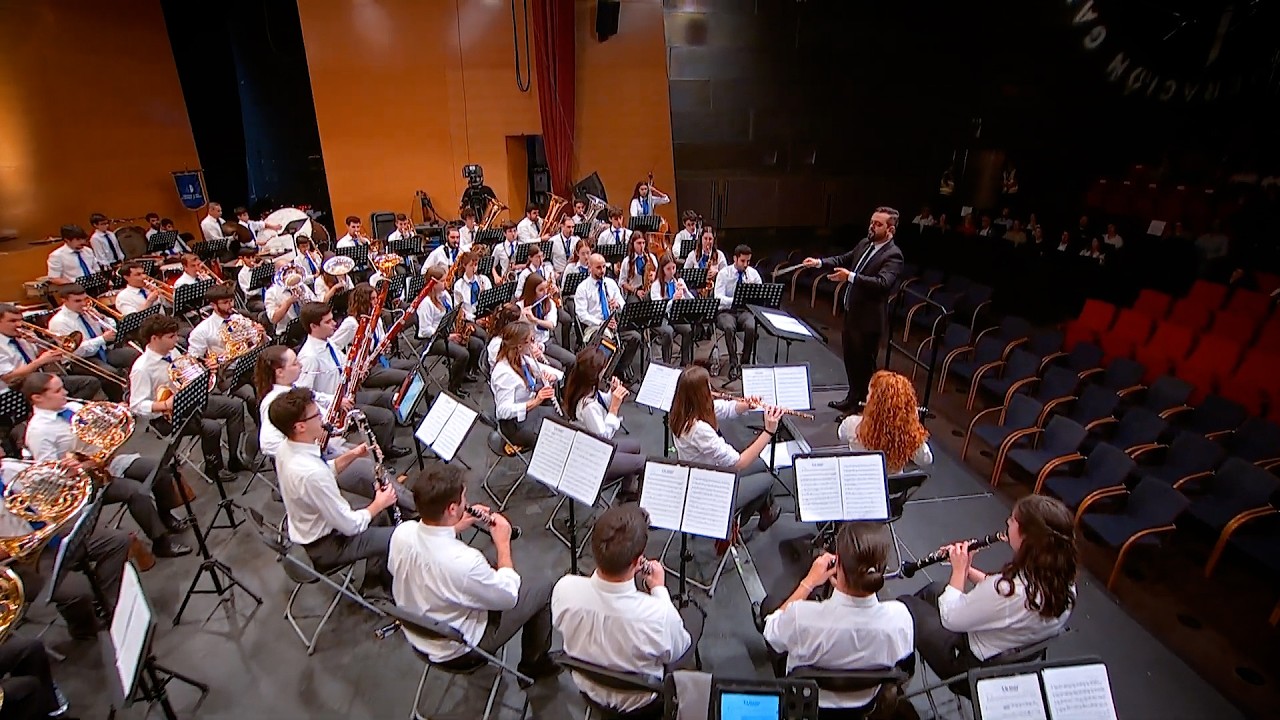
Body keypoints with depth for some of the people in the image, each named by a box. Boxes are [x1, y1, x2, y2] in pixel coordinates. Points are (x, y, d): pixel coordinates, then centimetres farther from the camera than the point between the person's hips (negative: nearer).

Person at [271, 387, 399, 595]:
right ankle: (391, 585, 25)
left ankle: (373, 582, 33)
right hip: (323, 545, -9)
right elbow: (350, 526, -29)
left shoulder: (287, 449, -10)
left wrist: (351, 455, -6)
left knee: (380, 517, 24)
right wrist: (379, 504, -13)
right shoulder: (310, 473, -39)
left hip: (308, 528, 9)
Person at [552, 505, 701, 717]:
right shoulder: (658, 615, -41)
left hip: (585, 686, 3)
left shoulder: (564, 589, -33)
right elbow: (676, 651, -16)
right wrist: (659, 588, -8)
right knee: (694, 613, 20)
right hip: (638, 704, -3)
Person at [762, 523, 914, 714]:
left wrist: (809, 582, -13)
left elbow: (771, 634, -16)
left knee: (769, 603, 20)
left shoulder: (801, 616, -42)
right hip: (864, 705, 3)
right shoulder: (899, 617, -34)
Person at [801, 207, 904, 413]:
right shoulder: (864, 244, 7)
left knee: (865, 364, 5)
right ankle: (853, 399, 38)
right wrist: (820, 262, 3)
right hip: (851, 313, 8)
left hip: (869, 319, -8)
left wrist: (850, 277, -40)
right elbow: (843, 260, 19)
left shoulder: (893, 255, -18)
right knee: (850, 359, 20)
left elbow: (883, 282, -31)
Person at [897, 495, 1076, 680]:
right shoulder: (1062, 577, -15)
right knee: (932, 590, 25)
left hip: (977, 664, -8)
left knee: (905, 604, 10)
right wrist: (967, 568, -2)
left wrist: (959, 569, -13)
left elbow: (950, 618, -24)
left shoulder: (1009, 591, -41)